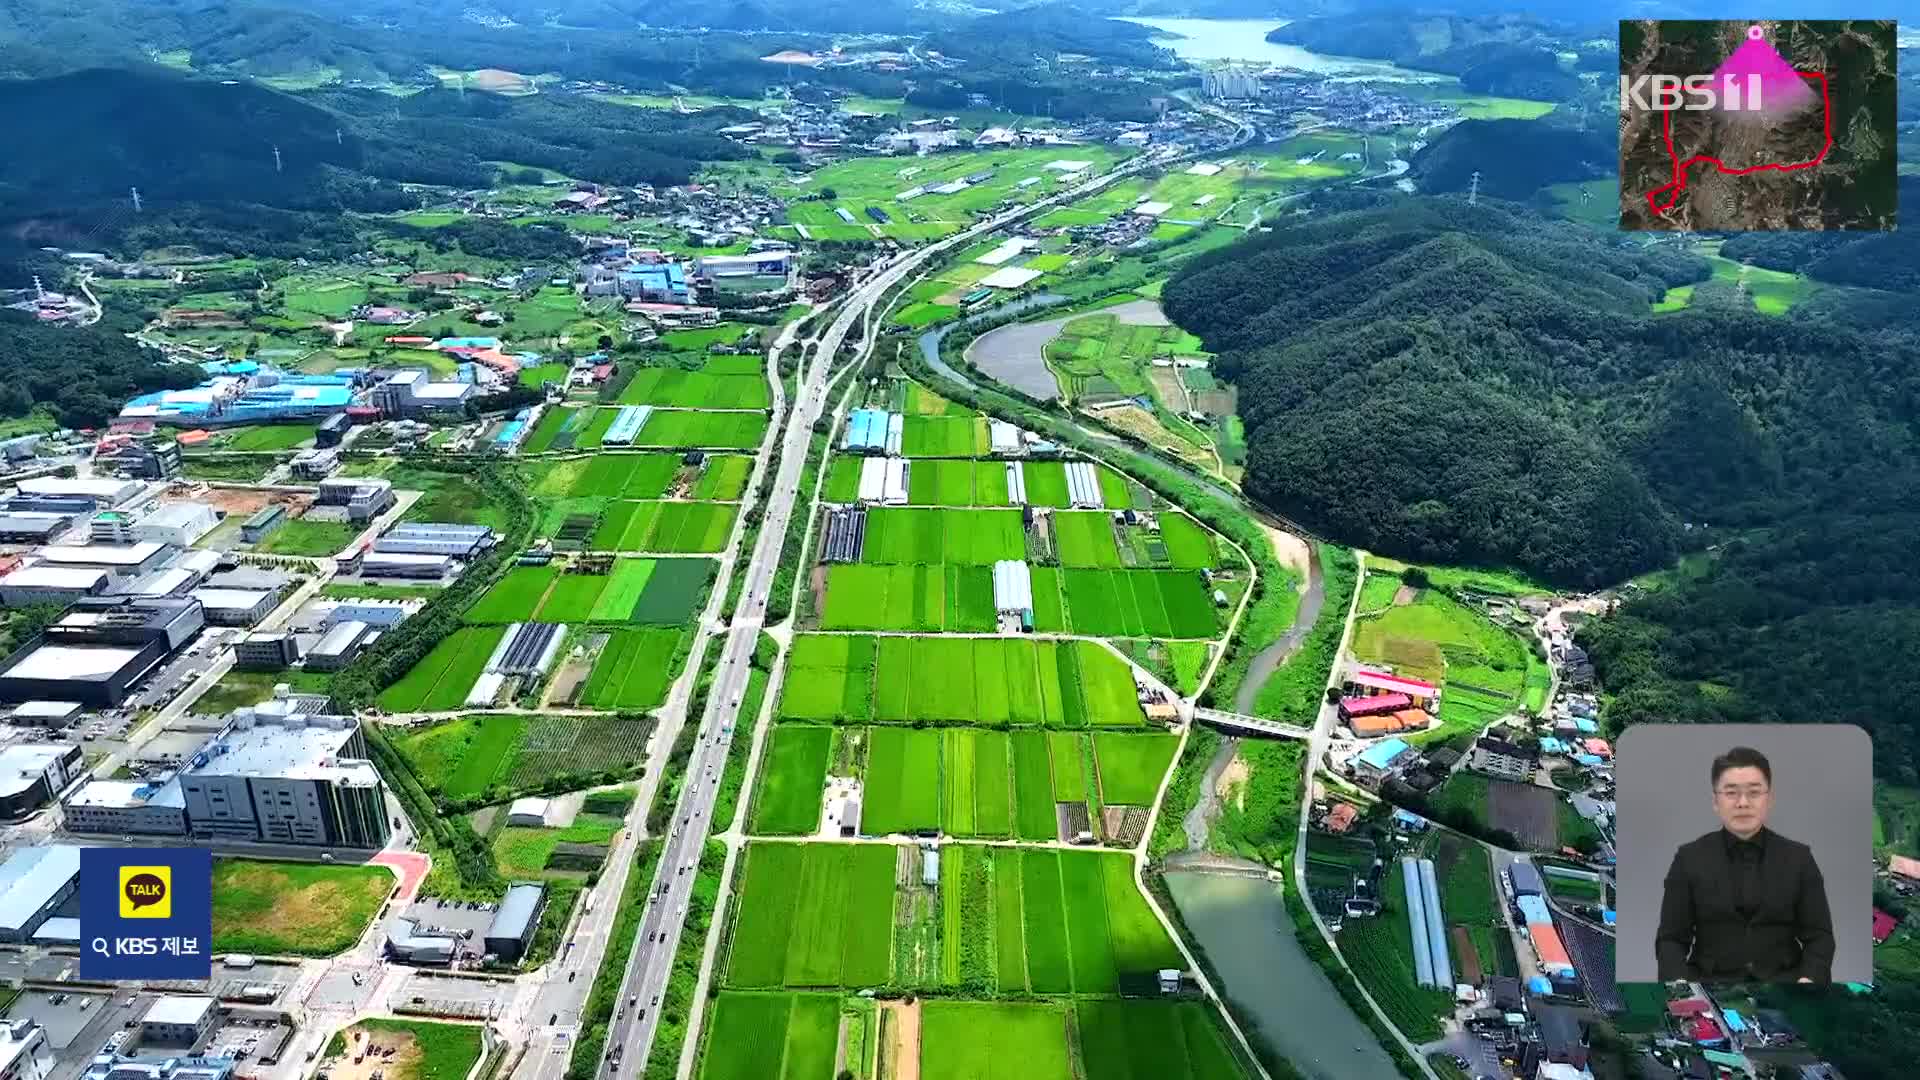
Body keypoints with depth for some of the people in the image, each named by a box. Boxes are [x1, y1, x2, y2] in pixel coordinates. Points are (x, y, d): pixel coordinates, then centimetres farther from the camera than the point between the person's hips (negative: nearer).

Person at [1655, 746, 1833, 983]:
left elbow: (1819, 935, 4)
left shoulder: (1798, 858, 6)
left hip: (1781, 980, 2)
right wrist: (1679, 983, -18)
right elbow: (1671, 938, 1)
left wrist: (1810, 979, -15)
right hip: (1711, 980, -2)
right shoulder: (1690, 859, 2)